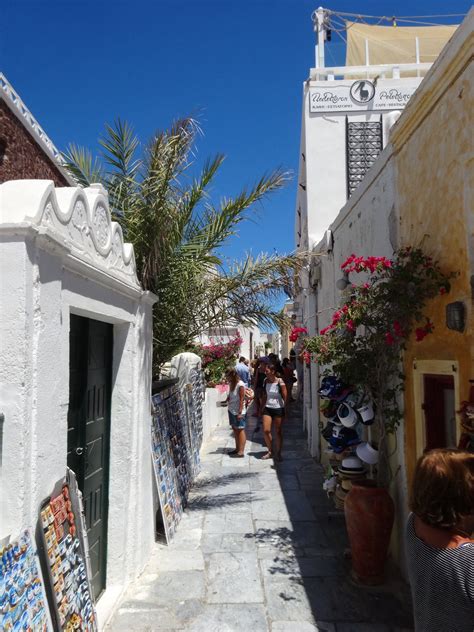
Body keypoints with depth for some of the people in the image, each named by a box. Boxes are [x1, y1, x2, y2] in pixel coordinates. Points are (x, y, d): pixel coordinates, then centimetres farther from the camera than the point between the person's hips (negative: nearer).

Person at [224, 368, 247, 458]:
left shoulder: (240, 385, -17)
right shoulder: (231, 384, 7)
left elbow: (242, 399, -17)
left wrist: (240, 412, -18)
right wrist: (228, 398, -1)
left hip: (238, 412, -8)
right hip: (231, 410, 8)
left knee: (240, 430, -2)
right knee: (235, 429, 14)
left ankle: (241, 451, 1)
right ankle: (237, 449, 24)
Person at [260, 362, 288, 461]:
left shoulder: (279, 382, -12)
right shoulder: (265, 381, 2)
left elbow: (285, 397, -8)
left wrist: (284, 410, -9)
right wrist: (263, 406, 9)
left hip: (278, 409, -4)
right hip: (268, 408, 4)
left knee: (278, 432, 5)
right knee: (266, 430, -4)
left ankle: (278, 453, 21)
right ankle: (270, 451, 18)